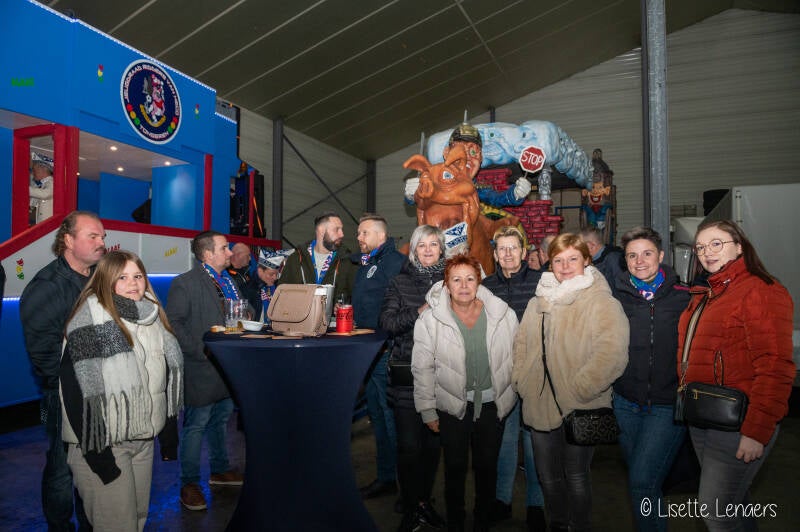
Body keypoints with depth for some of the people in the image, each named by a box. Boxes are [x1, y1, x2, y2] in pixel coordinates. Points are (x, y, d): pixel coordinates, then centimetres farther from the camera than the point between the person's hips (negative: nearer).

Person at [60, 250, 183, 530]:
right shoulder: (92, 319, -15)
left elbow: (170, 367, 16)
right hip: (104, 442, -6)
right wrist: (95, 449, -20)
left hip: (144, 436, 6)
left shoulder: (151, 315, 6)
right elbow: (80, 386, -19)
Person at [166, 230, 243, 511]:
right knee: (195, 426, 3)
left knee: (221, 419, 20)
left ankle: (220, 470, 37)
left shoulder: (228, 281, 10)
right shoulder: (184, 283, -12)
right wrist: (201, 351, -19)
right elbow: (174, 324, -17)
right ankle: (189, 484, 18)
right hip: (201, 370, -7)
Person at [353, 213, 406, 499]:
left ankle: (398, 479, 9)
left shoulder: (395, 262, -11)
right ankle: (385, 477, 27)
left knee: (391, 416, -4)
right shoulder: (364, 263, 19)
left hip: (386, 352, -9)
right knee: (377, 414, 15)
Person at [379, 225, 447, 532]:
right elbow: (386, 322, -6)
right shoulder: (400, 282, 5)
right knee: (409, 445, 0)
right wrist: (420, 312, -15)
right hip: (407, 374, -2)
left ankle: (425, 501, 30)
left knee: (433, 442, 11)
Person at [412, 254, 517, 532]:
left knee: (487, 467, 16)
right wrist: (428, 411, -3)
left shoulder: (503, 314, -8)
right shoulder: (430, 319, -12)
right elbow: (422, 368, -6)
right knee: (455, 468, 12)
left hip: (492, 403, 2)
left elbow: (516, 359, 5)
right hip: (452, 405, -1)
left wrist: (511, 398, 8)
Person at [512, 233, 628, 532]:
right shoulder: (538, 302, 9)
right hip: (540, 407, 6)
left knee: (576, 477, 9)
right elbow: (521, 345, 15)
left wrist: (578, 390, -22)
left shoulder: (601, 302, -12)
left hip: (579, 411, -6)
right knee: (548, 477, 19)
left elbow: (611, 354, -23)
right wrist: (521, 381, 4)